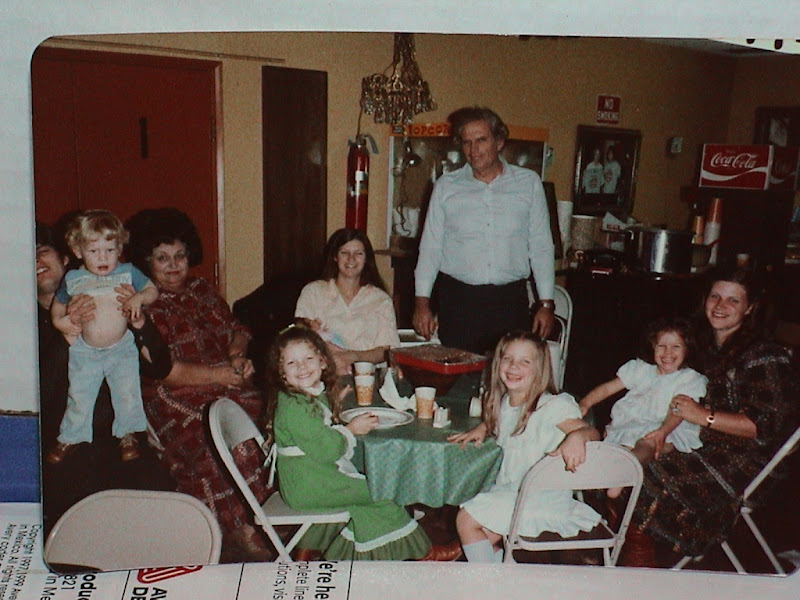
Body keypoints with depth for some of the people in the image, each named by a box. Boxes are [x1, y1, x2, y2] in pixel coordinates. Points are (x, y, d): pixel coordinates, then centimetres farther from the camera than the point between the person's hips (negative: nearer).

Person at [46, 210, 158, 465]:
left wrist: (139, 298, -16)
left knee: (128, 393, -1)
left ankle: (127, 435, 22)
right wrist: (60, 321, -4)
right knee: (79, 395, 8)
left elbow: (153, 290, 4)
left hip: (122, 349, -1)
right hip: (85, 351, 1)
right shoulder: (73, 279, -2)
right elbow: (57, 304, 14)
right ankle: (70, 438, 29)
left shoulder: (128, 273, -5)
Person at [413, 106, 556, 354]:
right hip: (458, 300, 0)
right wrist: (422, 303, 0)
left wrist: (546, 304, 3)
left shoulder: (529, 183, 6)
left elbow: (541, 247, 7)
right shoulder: (446, 186, 6)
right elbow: (430, 247, 7)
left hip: (511, 300, 0)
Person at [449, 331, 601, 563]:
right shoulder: (503, 402, 4)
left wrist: (576, 436, -48)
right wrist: (481, 429, 8)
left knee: (466, 520, -9)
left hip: (543, 498, -7)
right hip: (510, 490, 7)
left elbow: (593, 432, -26)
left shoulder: (553, 405, -17)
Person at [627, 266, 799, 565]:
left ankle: (639, 563, -9)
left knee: (650, 478, -25)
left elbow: (766, 426, -16)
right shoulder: (706, 345, 14)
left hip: (742, 463, -8)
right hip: (705, 447, 8)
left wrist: (705, 416, -17)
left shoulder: (765, 357, -10)